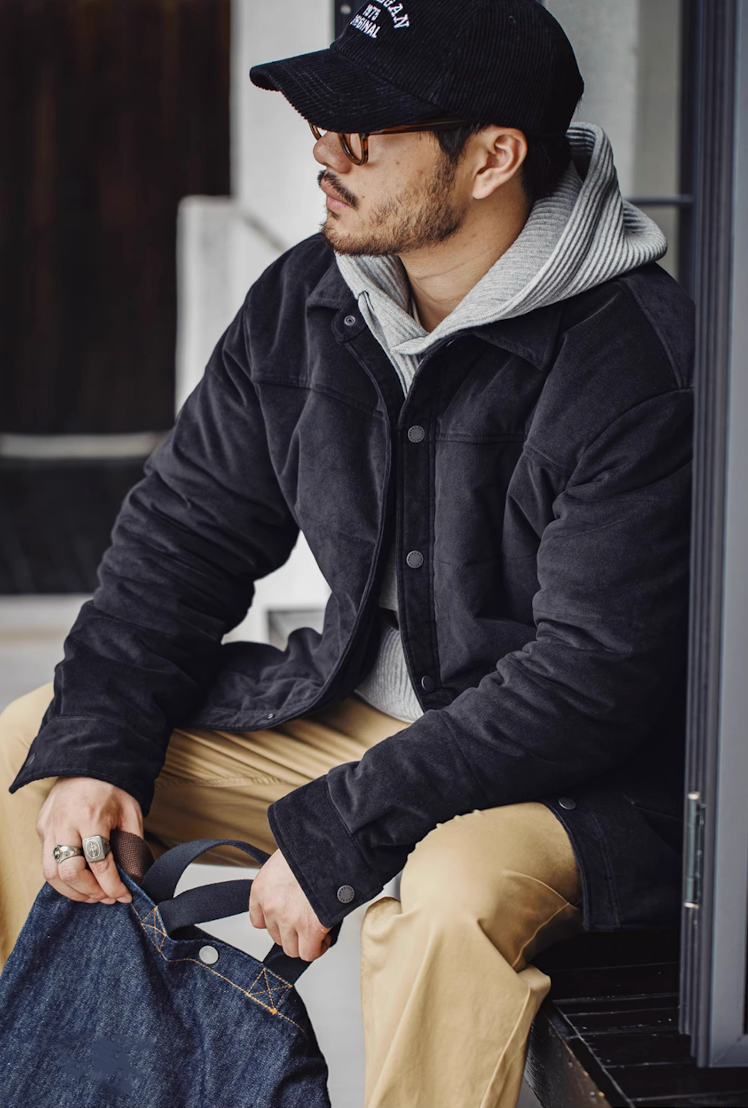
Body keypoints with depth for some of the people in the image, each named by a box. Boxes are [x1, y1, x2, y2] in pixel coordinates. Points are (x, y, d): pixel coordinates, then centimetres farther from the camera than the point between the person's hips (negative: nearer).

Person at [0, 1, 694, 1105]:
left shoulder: (640, 365, -24)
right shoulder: (302, 302, -2)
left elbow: (595, 674, -26)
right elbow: (185, 529, 6)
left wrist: (334, 838, -27)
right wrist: (91, 746, -9)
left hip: (584, 776, -7)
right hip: (352, 712, 7)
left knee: (453, 890, -39)